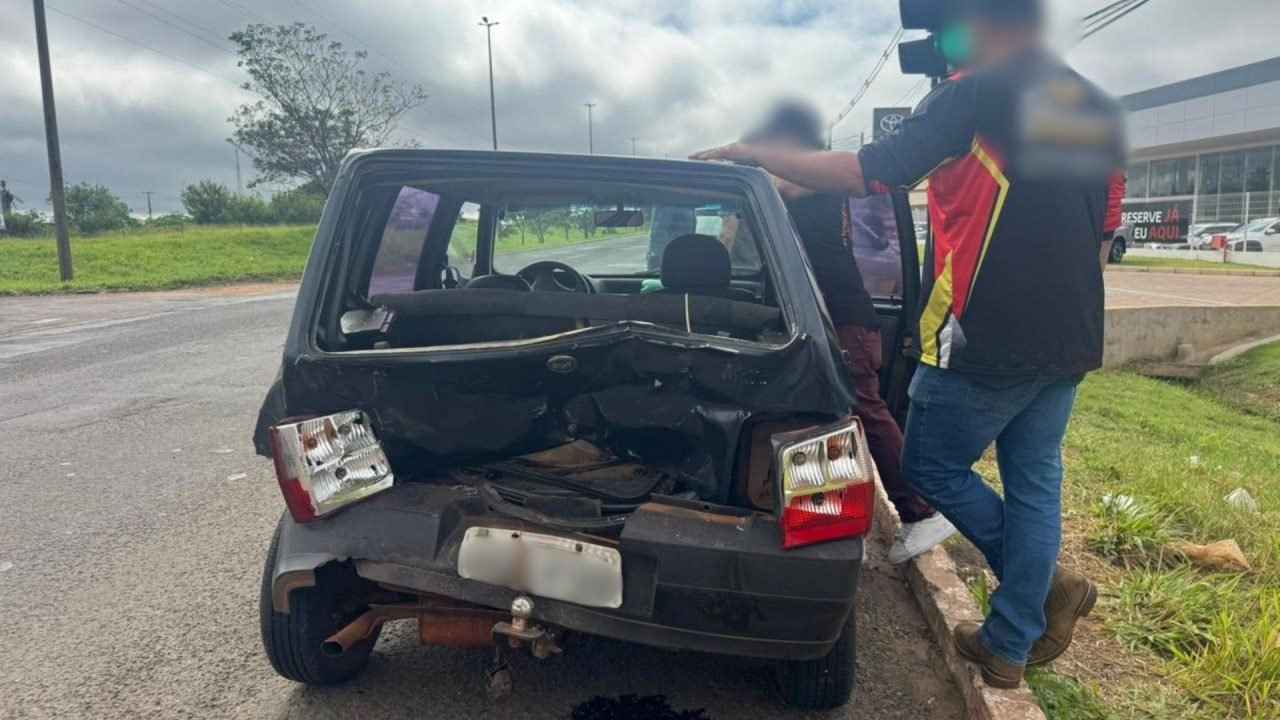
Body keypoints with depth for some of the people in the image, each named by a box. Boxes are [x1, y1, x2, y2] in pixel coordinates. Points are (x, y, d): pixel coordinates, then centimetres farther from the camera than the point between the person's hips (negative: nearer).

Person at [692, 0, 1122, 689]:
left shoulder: (974, 94, -10)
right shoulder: (1099, 109, 12)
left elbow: (867, 172, -16)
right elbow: (1099, 228, 19)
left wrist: (754, 155, -7)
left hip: (984, 342, -7)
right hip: (1069, 344, 8)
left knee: (931, 467, 12)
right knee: (1035, 484, 14)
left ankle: (1051, 586, 17)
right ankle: (1010, 645, 23)